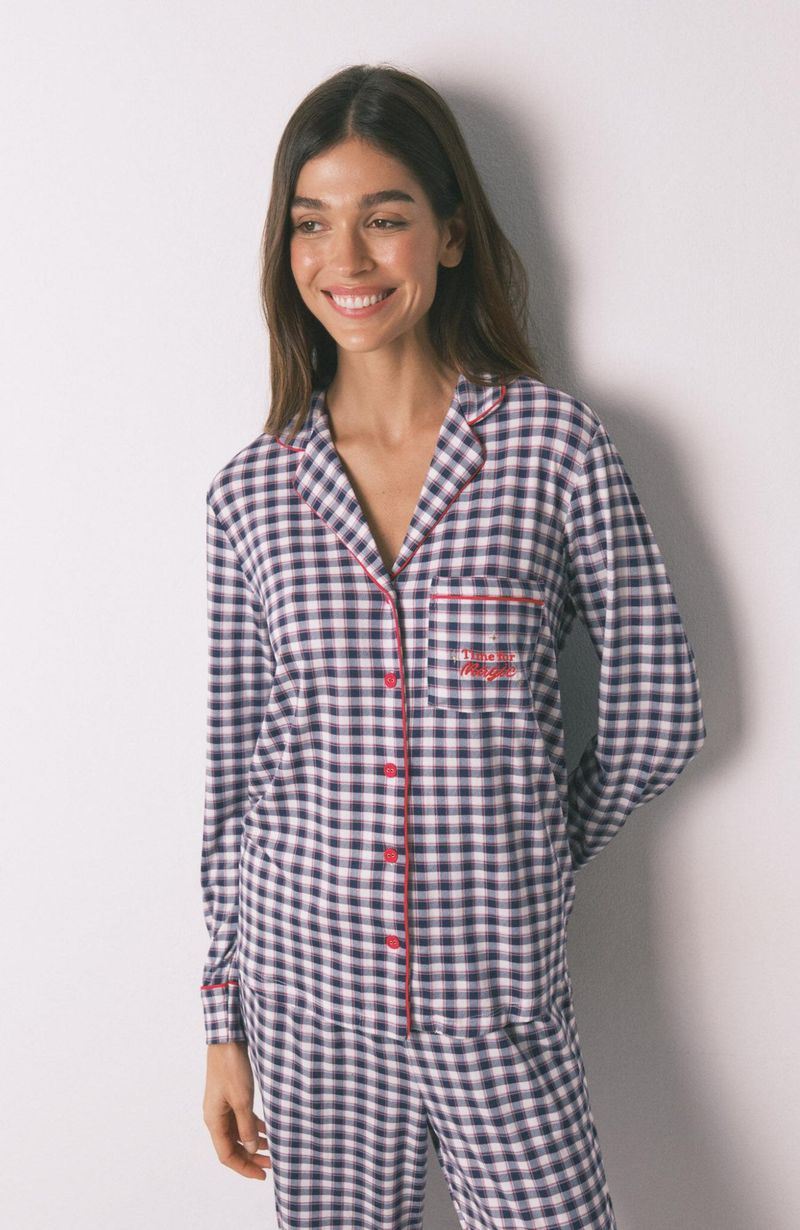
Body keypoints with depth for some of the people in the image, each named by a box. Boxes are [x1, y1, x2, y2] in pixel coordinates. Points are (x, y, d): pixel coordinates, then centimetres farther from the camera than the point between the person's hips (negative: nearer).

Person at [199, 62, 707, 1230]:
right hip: (302, 993, 2)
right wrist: (225, 1022, 7)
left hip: (497, 1003, -2)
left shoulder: (555, 442, -8)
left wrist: (528, 854, 7)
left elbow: (659, 712, -1)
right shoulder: (250, 487, 0)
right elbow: (235, 770, 5)